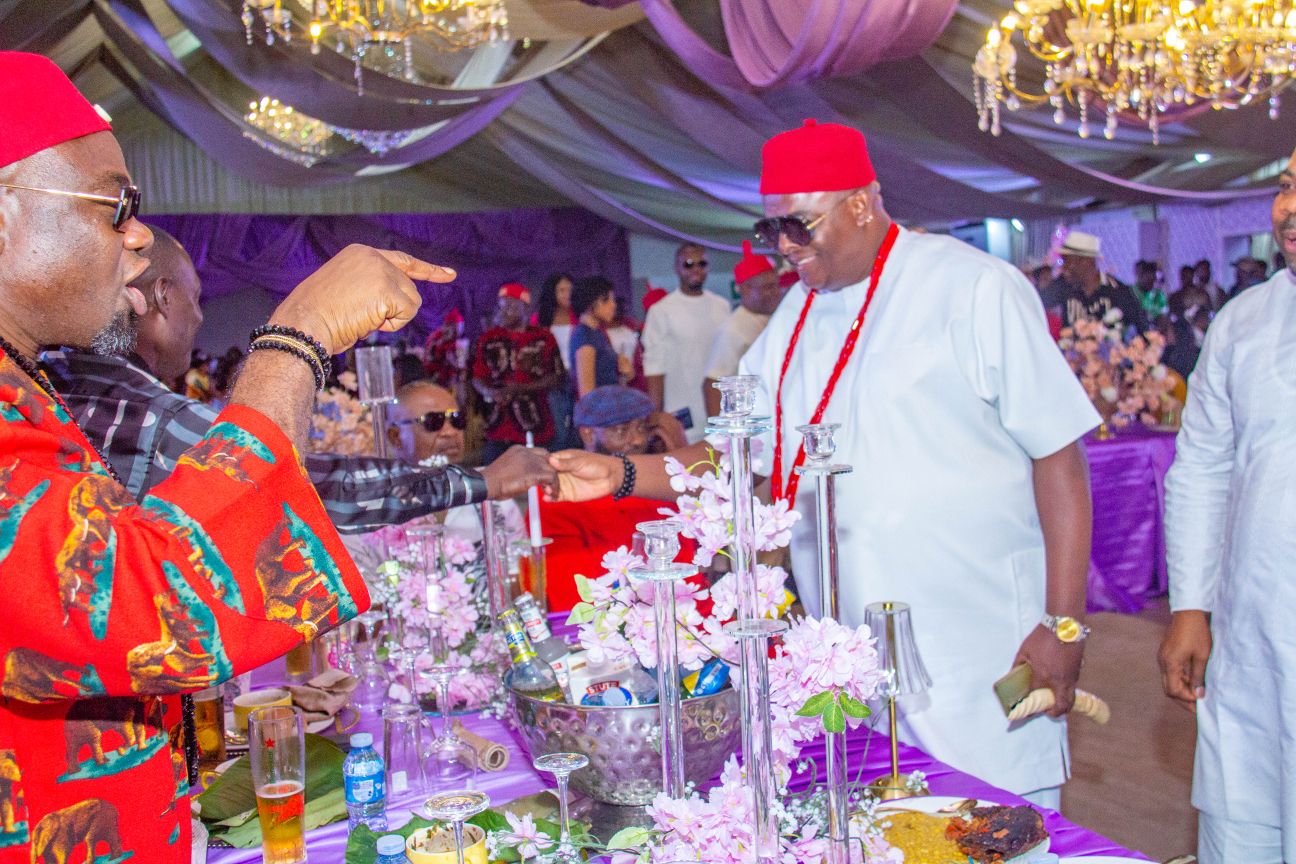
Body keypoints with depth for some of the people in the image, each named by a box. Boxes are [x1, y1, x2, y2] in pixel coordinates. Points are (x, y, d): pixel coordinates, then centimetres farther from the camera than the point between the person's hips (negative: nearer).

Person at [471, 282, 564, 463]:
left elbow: (556, 378, 0)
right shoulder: (489, 339, 10)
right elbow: (478, 378, 12)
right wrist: (491, 392, -10)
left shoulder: (543, 338, 3)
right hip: (498, 428, 2)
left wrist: (521, 388, -12)